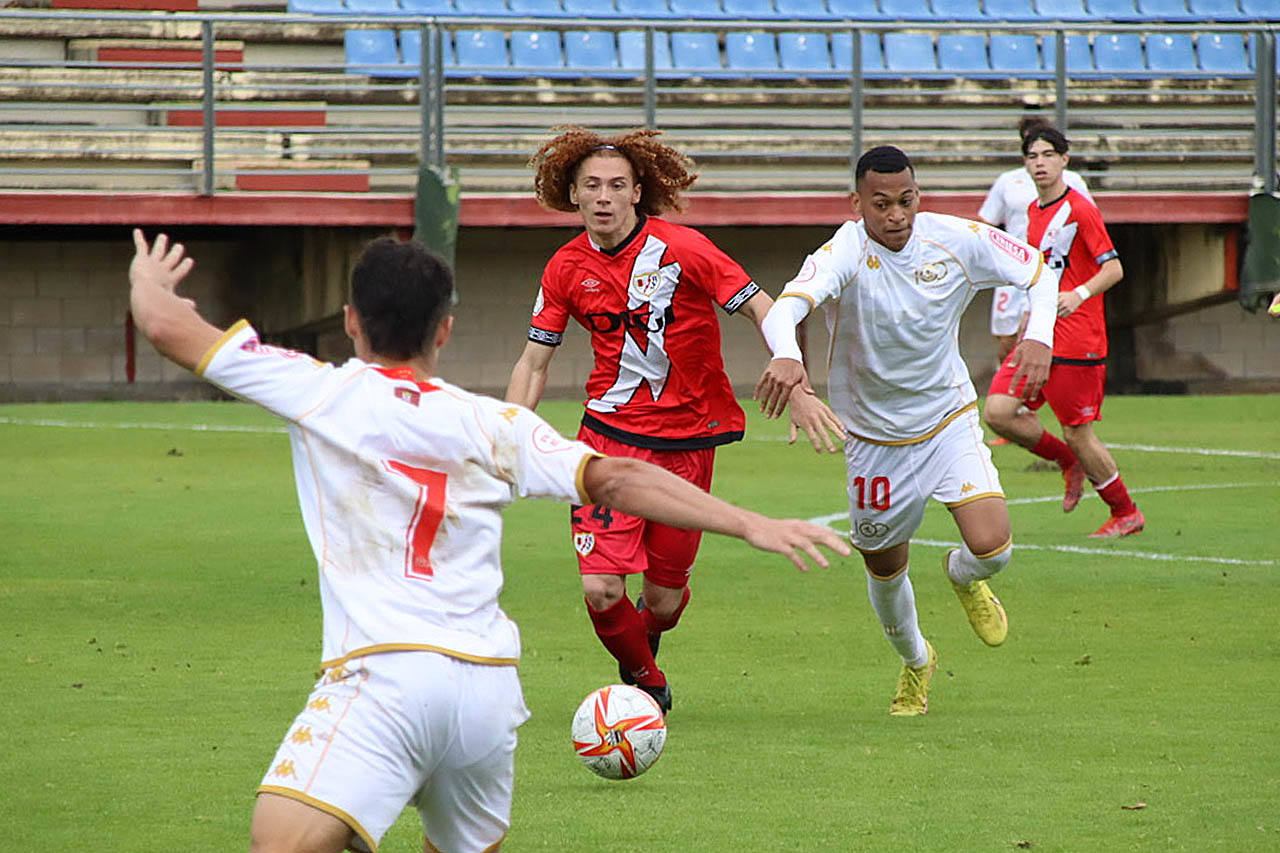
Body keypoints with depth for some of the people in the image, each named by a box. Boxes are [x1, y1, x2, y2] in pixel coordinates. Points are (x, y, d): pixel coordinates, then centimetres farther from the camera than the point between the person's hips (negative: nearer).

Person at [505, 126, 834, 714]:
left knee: (664, 598, 6)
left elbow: (761, 309, -8)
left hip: (688, 439, -1)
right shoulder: (566, 269, -1)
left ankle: (642, 658, 43)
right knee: (601, 589, -14)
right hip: (611, 433, 1)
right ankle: (644, 681, 16)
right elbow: (533, 363, 8)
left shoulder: (681, 249, -12)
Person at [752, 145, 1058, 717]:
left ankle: (964, 579, 22)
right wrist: (785, 356, -67)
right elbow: (787, 306, -44)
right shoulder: (844, 253, -25)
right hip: (874, 437, -1)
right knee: (884, 569, 13)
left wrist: (1039, 336, -20)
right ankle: (915, 661, 45)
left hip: (949, 419, 1)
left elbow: (1038, 273, 0)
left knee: (991, 547, -18)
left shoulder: (957, 241, -14)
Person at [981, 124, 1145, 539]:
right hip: (1039, 337, 8)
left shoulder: (1080, 209, -10)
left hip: (1077, 343, -8)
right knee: (997, 412, -6)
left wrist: (1079, 295, -29)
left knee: (1077, 434, -3)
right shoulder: (1034, 210, 14)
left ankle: (1126, 513, 14)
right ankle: (1069, 463, 15)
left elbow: (1113, 268, -15)